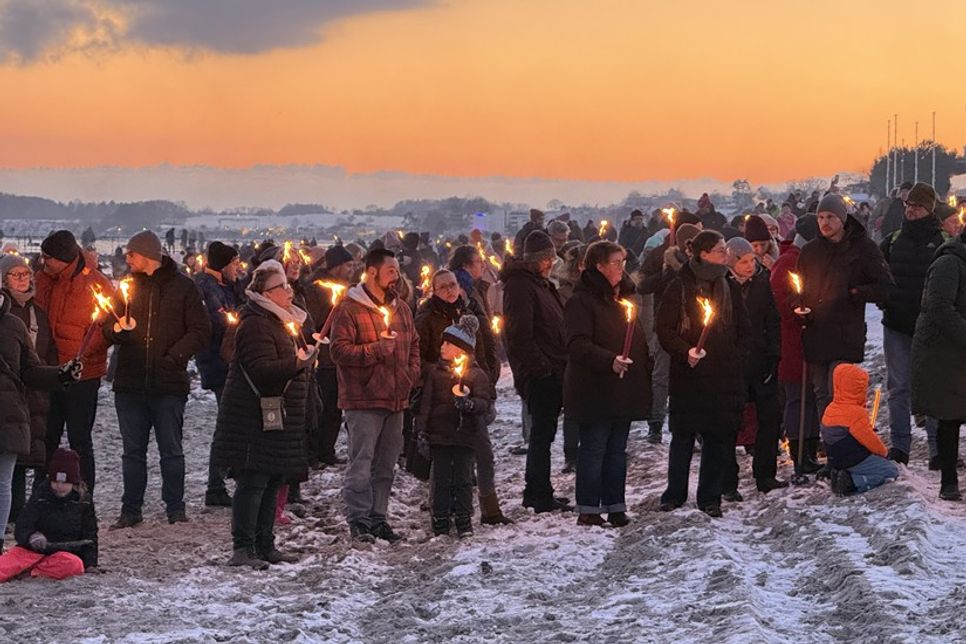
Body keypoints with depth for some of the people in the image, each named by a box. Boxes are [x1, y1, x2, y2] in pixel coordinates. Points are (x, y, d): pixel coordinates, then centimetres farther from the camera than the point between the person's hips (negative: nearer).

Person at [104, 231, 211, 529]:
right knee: (133, 451, 8)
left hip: (168, 383, -4)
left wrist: (175, 356, -15)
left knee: (171, 449, 3)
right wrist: (115, 331, -9)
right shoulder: (128, 284, 13)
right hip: (130, 382, 4)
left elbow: (201, 331, -3)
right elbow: (109, 327, 14)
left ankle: (175, 507, 13)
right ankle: (131, 510, 14)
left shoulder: (182, 286, 0)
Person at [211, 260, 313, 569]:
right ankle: (242, 548, -7)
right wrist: (298, 363, -32)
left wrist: (304, 357, 17)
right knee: (252, 482, -9)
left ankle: (264, 545, 19)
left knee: (272, 482, 12)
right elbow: (262, 371, -25)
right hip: (255, 418, -10)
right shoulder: (255, 324, -15)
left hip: (278, 417, 10)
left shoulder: (279, 320, 19)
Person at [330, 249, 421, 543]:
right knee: (362, 462, -8)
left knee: (386, 463, 11)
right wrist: (377, 350, -17)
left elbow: (413, 345, 26)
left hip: (395, 398, 7)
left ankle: (378, 517, 19)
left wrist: (412, 373, 10)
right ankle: (358, 520, -3)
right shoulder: (350, 309, -7)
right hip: (363, 400, -7)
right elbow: (340, 350, -14)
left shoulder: (401, 309, 15)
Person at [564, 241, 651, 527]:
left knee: (617, 450, 12)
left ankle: (615, 506, 19)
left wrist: (645, 374, 17)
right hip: (595, 392, -8)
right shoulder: (582, 301, -10)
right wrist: (609, 361, -33)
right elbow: (577, 345, -21)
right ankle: (588, 510, 2)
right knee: (593, 449, -4)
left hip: (623, 390, 8)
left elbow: (638, 342, 25)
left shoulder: (623, 297, 17)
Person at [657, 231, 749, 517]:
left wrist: (737, 359, 5)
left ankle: (710, 497, 12)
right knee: (683, 436, 2)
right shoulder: (680, 287, -3)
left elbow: (743, 330, 18)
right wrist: (685, 352, -18)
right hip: (688, 375, -3)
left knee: (719, 435, 3)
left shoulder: (729, 288, 10)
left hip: (724, 376, 3)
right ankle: (675, 493, 16)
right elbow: (664, 329, -4)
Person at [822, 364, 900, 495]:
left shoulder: (830, 410, 6)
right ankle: (852, 482, -17)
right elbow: (869, 439, -15)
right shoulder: (856, 413, -21)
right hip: (855, 461, -9)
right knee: (891, 471, -1)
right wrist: (882, 451, 5)